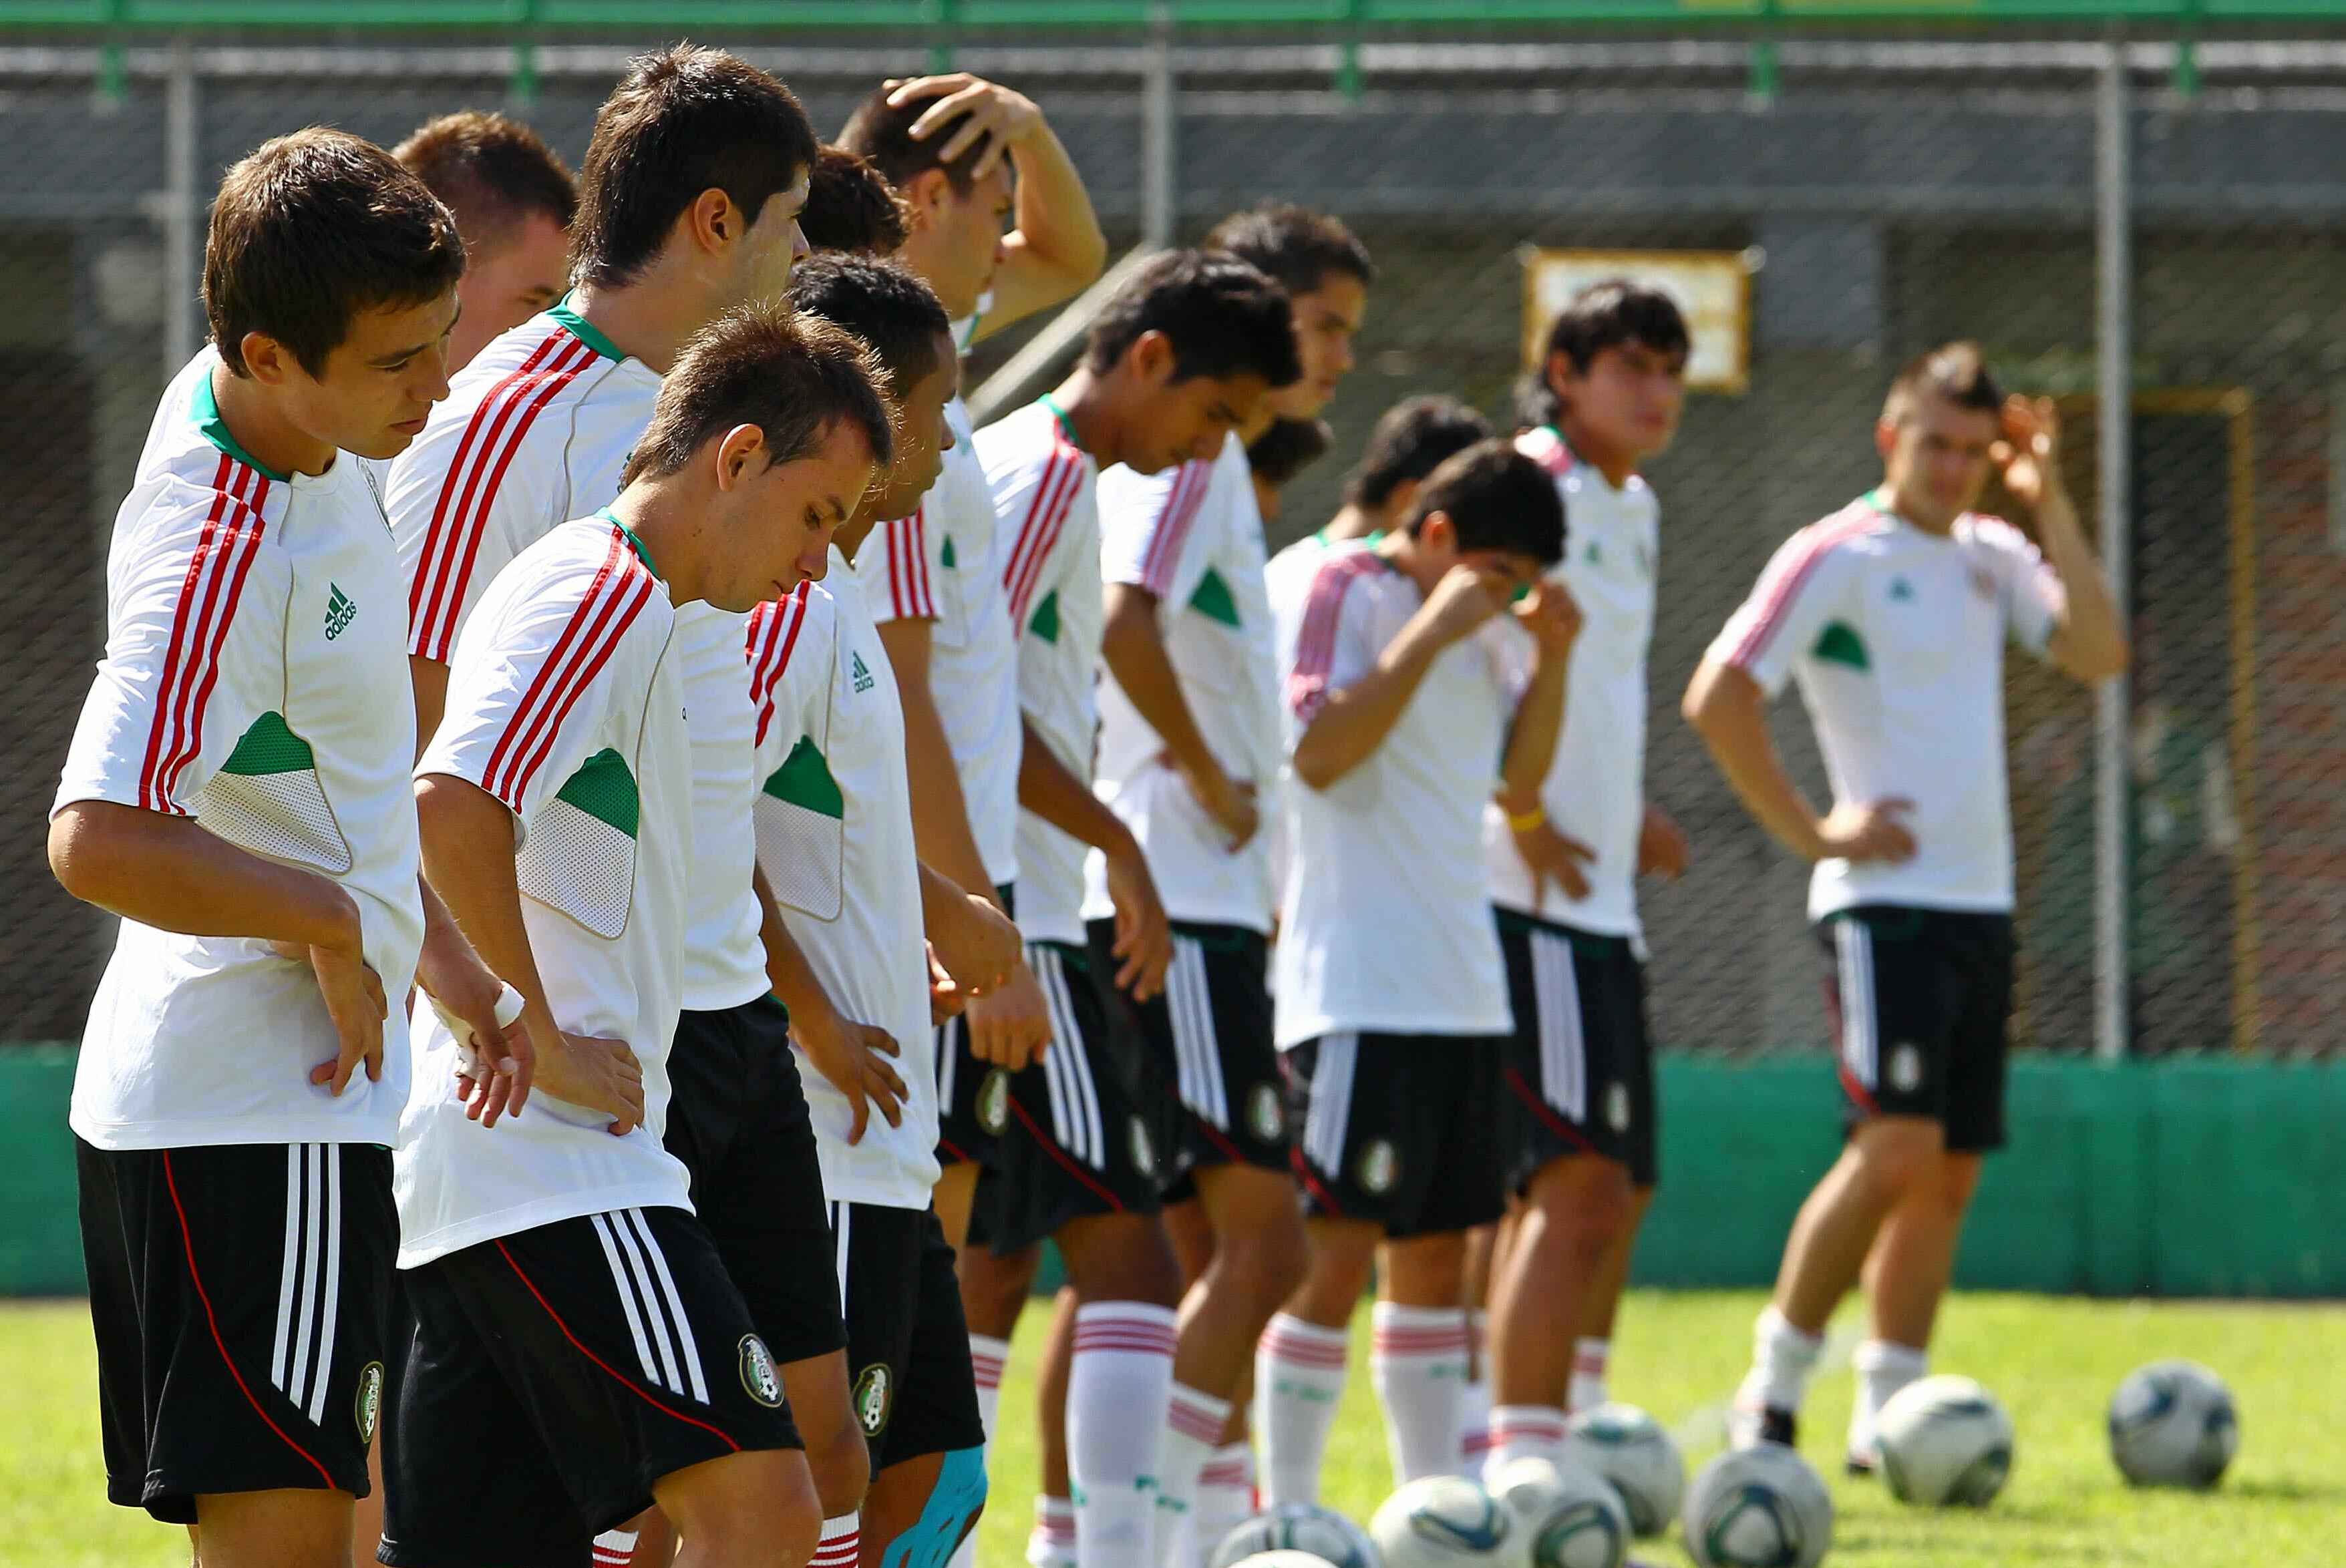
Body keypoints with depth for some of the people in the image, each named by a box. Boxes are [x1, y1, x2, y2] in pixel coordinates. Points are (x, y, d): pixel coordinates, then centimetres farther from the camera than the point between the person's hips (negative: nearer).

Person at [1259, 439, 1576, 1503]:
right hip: (1358, 989, -9)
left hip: (1462, 991, 9)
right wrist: (1433, 634, -20)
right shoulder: (1339, 592, -7)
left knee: (1436, 1250, 11)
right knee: (1340, 1246, -11)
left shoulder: (1474, 622, 17)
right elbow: (1317, 750, -19)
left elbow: (1519, 776, 23)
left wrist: (1551, 659, 7)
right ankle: (1286, 1519, -9)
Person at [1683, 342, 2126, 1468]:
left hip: (1980, 901, 7)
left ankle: (1888, 1412, 10)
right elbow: (1717, 697, -12)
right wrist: (1806, 832, -11)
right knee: (1897, 1144, -17)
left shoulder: (1991, 555, 13)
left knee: (1951, 1169, 5)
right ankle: (1774, 1386, -7)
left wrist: (2050, 503, -4)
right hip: (1885, 900, -7)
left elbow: (2098, 654, 1)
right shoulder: (1837, 558, -6)